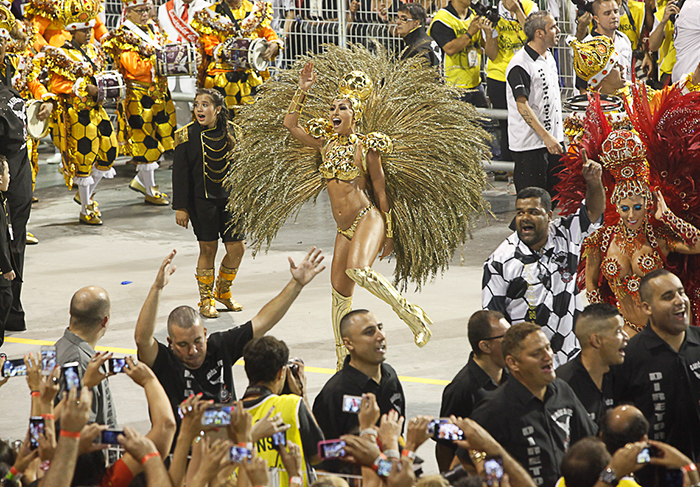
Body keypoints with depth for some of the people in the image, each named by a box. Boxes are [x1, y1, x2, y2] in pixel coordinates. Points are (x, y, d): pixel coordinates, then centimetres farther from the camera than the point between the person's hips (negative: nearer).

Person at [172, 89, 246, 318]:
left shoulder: (232, 132, 3)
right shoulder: (187, 136, -5)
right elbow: (180, 173, -4)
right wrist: (180, 207, -7)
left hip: (229, 198, 3)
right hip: (201, 200, -3)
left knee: (237, 248, 1)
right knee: (208, 249, 1)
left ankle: (223, 291, 25)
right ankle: (206, 300, 16)